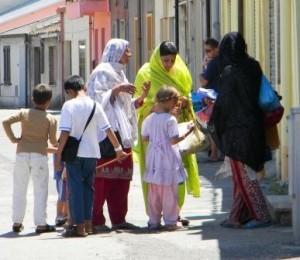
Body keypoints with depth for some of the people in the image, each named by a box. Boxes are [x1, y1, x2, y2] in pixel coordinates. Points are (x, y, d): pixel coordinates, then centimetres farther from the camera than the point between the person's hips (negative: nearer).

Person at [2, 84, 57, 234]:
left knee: (19, 190, 10)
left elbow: (5, 122, -10)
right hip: (40, 155, -2)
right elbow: (53, 140, 0)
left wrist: (13, 138, 0)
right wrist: (57, 144, 23)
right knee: (40, 190, 3)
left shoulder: (24, 113, 0)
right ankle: (40, 224, 0)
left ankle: (17, 222, 14)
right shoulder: (51, 119, -5)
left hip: (22, 154, 2)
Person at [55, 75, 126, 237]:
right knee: (88, 187, 16)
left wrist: (58, 155, -11)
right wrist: (118, 148, 16)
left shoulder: (69, 105, -10)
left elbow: (65, 133, -15)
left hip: (74, 154, -4)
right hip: (92, 153, 4)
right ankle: (88, 224, 18)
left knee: (75, 188, 1)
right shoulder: (95, 106, 3)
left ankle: (80, 226, -2)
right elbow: (108, 130, 4)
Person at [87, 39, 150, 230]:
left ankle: (118, 218, 8)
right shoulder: (102, 73, -3)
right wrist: (117, 89, -17)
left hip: (121, 133, 9)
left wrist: (143, 96, 10)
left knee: (121, 178, 5)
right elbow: (97, 99, -13)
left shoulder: (119, 74, 23)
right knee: (101, 178, -10)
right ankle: (96, 220, -9)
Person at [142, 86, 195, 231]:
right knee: (169, 192, 2)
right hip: (168, 160, -5)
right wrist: (187, 133, -8)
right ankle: (170, 221, 6)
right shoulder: (170, 120, -14)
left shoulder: (148, 119, 3)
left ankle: (154, 221, 15)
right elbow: (173, 140, -17)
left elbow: (144, 138, 10)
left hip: (154, 160, 5)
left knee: (153, 192, 11)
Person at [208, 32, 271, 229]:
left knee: (244, 175, -1)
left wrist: (214, 124, 2)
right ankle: (238, 217, 16)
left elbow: (224, 102, -14)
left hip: (237, 129, -7)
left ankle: (261, 215, -3)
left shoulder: (230, 72, -15)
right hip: (254, 128, 7)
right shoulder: (253, 68, 5)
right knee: (242, 175, 13)